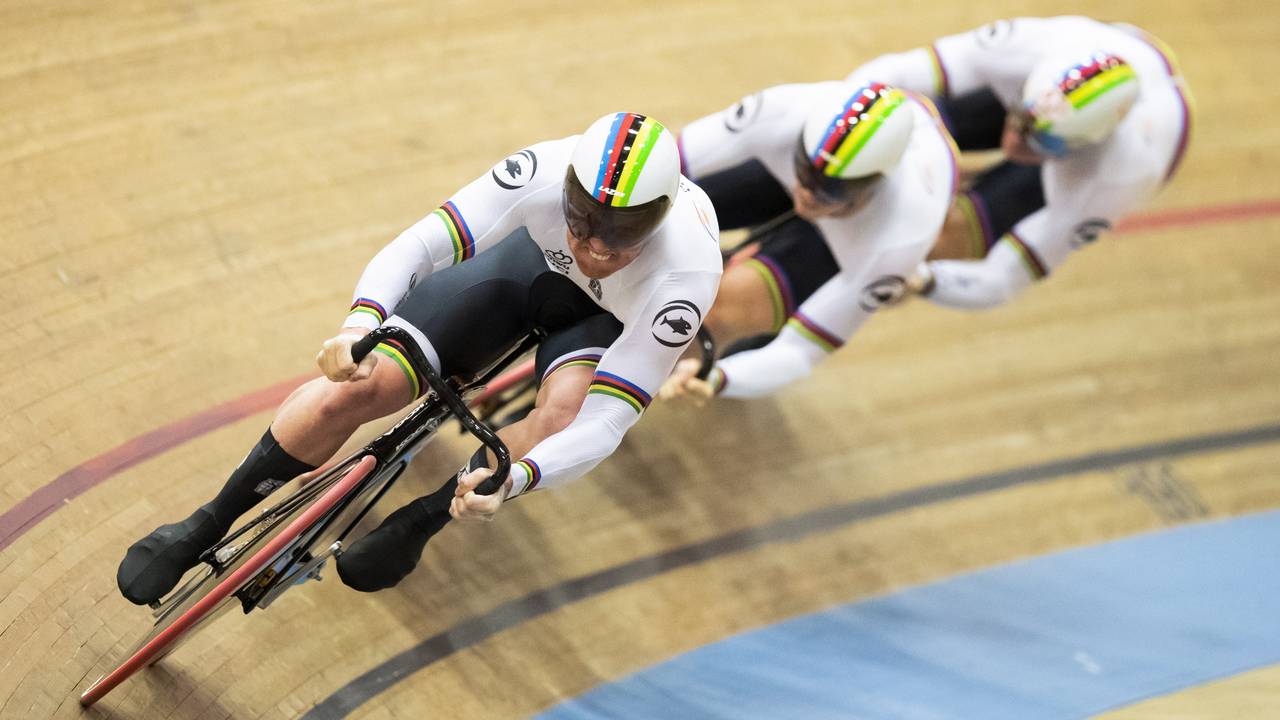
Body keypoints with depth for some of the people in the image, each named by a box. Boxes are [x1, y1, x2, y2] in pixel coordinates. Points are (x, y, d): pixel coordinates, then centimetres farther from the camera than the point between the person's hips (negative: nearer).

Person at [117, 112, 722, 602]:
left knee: (564, 413, -35)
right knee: (357, 386, -14)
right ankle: (205, 527, 8)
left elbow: (604, 421, -41)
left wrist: (513, 480, -58)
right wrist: (359, 324, -57)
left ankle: (420, 522, -5)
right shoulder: (546, 172, -39)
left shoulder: (686, 275, -41)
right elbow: (423, 244, -37)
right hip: (528, 256, 1)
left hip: (610, 313, -1)